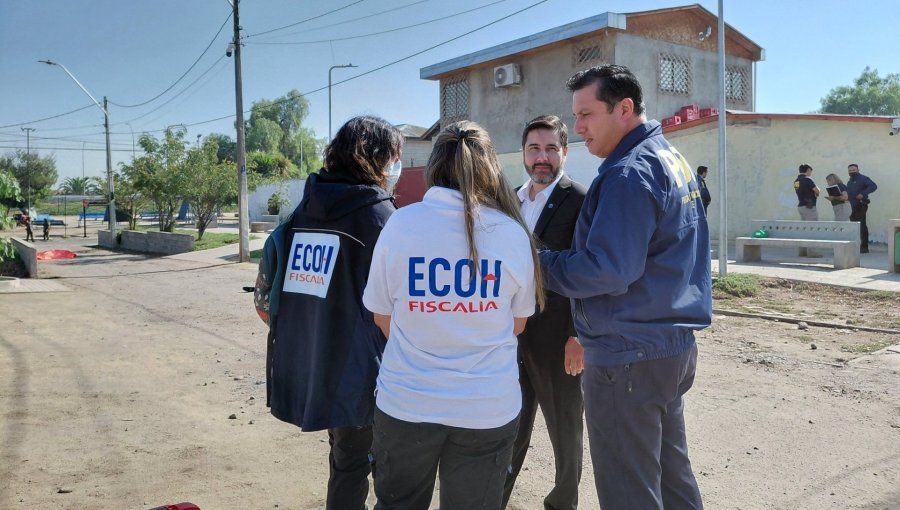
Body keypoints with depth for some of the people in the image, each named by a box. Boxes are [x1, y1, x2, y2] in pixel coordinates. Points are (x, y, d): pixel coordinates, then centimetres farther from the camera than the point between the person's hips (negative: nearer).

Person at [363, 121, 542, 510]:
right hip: (487, 408, 0)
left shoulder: (399, 223, -9)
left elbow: (382, 316, 2)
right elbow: (517, 324, 4)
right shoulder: (513, 233, -8)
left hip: (406, 402, 0)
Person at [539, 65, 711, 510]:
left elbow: (606, 270, -25)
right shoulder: (672, 159, 12)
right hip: (674, 344, 10)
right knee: (671, 471, 22)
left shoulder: (630, 173, -19)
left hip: (628, 359, -10)